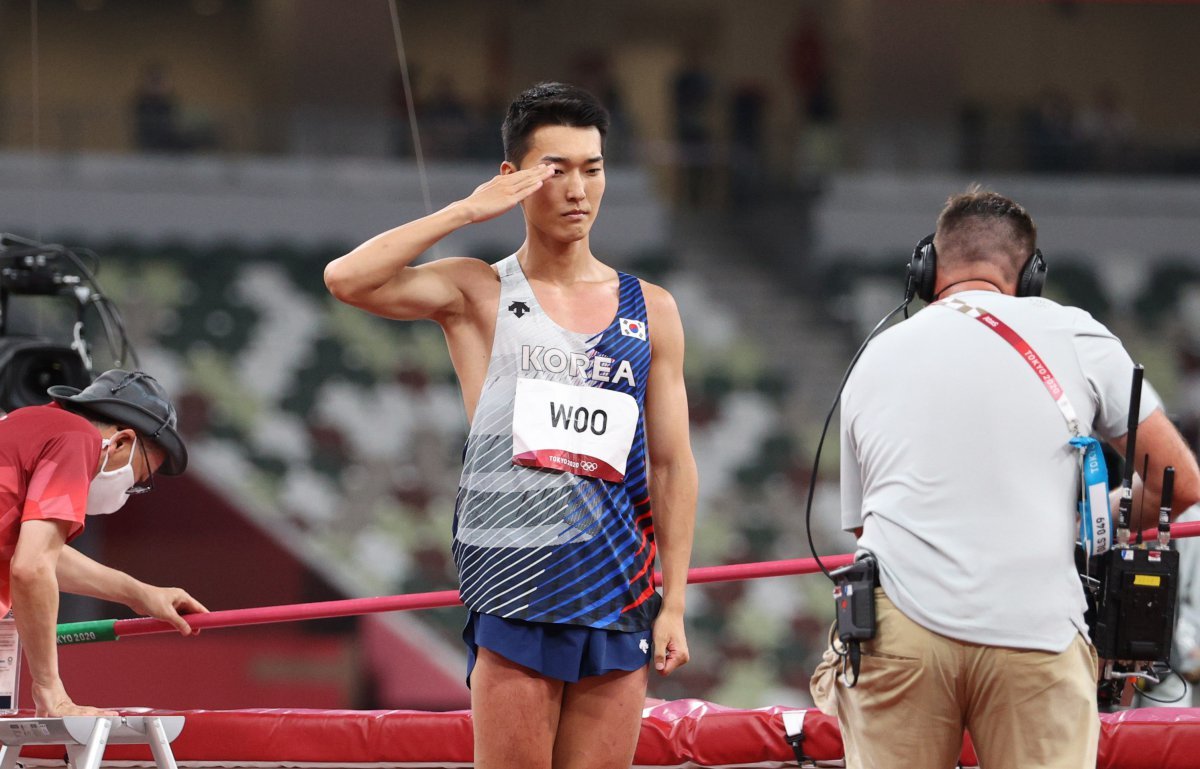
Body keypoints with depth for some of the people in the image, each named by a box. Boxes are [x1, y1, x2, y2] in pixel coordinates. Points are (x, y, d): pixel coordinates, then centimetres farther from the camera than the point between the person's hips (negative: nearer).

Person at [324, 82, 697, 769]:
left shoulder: (650, 311, 11)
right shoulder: (477, 295, 3)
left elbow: (672, 464, 10)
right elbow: (347, 279, -14)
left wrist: (673, 605, 4)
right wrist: (468, 212, -9)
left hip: (620, 600, 3)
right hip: (515, 590, -3)